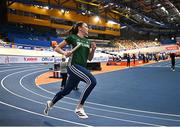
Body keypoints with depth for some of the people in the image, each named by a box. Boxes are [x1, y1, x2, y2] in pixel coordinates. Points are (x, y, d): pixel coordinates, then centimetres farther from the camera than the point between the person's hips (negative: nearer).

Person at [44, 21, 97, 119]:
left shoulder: (87, 41, 17)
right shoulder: (72, 37, -1)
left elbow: (90, 58, 18)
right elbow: (57, 48, 3)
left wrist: (93, 49, 1)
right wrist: (64, 52, -16)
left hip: (82, 67, 8)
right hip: (73, 65, -8)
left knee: (66, 90, 18)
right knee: (92, 81, -26)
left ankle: (50, 103, 42)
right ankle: (79, 108, -16)